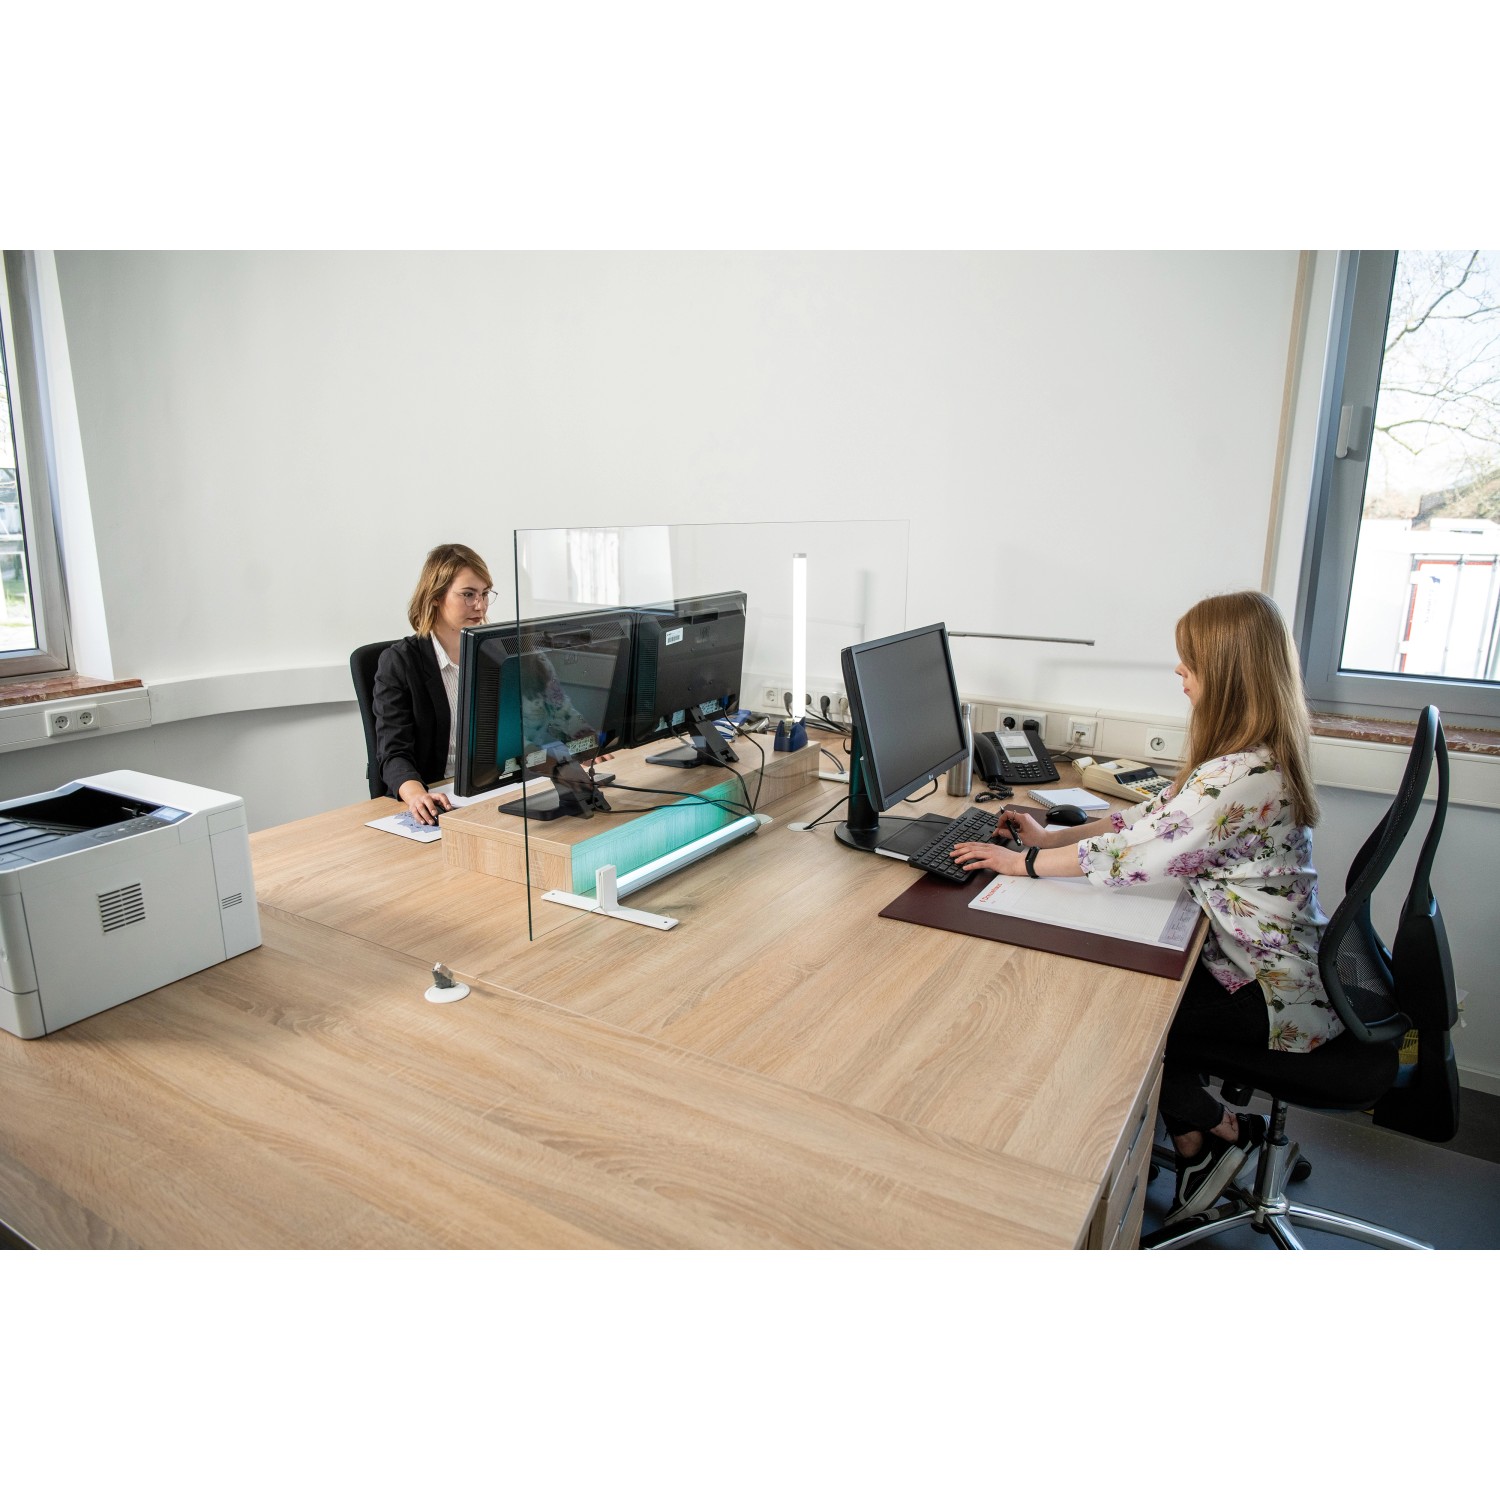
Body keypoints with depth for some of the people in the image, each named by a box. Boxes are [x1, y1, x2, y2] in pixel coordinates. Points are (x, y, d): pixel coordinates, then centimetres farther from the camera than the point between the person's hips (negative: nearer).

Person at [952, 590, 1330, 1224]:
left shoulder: (1242, 777, -30)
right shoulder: (1256, 756, 2)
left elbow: (1133, 852, -28)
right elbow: (1156, 816, 6)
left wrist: (1024, 861, -18)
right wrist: (1052, 837, 0)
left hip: (1276, 994, -9)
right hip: (1268, 959, 9)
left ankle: (1222, 1129, 18)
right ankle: (1192, 1142, 21)